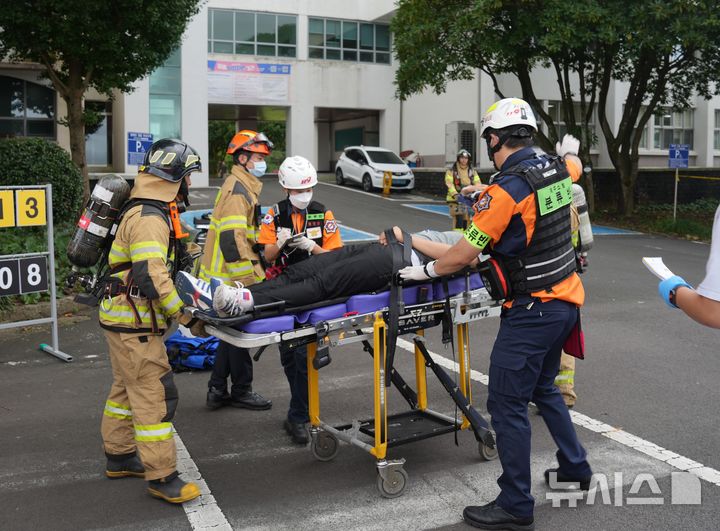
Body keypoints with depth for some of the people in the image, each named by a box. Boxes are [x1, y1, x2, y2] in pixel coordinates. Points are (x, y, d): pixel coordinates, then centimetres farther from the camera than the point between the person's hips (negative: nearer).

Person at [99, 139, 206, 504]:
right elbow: (152, 277, -28)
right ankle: (161, 476, -1)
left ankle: (119, 457, 33)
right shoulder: (148, 219, -21)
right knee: (155, 394, -7)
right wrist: (187, 317, -22)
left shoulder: (148, 211, 13)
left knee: (127, 388, 19)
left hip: (124, 319, 11)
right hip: (134, 323, -11)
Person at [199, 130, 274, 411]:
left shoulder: (242, 187, 17)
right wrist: (253, 277, -25)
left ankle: (217, 390, 24)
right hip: (231, 279, -10)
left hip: (227, 277, 10)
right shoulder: (237, 190, -17)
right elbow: (233, 240, -25)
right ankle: (241, 391, 15)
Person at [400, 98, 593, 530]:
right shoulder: (557, 170, 2)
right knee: (544, 388, 26)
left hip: (533, 310, -9)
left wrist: (426, 271, 3)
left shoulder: (505, 191, -20)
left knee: (507, 405, -1)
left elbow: (462, 257, -13)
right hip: (566, 299, 9)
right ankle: (575, 467, 39)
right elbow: (575, 166, 30)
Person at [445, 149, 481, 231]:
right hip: (455, 199, -4)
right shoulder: (452, 171, 0)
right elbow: (449, 184, -12)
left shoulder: (472, 171, 11)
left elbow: (477, 183, 1)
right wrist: (455, 194, -28)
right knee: (458, 219, -15)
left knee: (466, 220, 9)